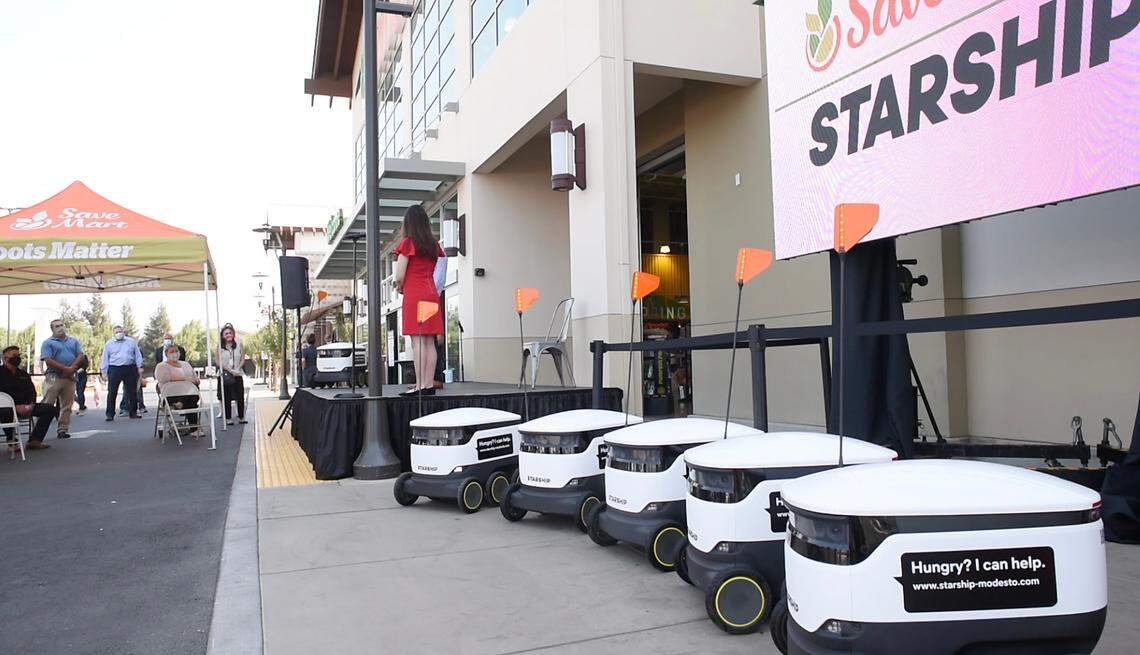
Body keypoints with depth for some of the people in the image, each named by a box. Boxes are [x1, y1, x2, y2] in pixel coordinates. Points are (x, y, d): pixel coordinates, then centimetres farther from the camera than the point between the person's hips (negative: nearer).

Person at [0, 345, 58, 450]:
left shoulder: (23, 374, 17)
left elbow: (32, 391, 15)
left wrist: (31, 405, -7)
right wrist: (16, 407, -24)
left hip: (23, 406, 6)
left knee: (50, 409, -10)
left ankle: (34, 440, -12)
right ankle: (12, 441, -19)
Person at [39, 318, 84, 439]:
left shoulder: (74, 341, 16)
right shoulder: (48, 343, 1)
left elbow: (80, 355, 6)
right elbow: (48, 360, -11)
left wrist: (72, 368, -12)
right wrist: (65, 368, -16)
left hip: (70, 378, 4)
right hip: (53, 377, -4)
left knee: (66, 406, 6)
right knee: (47, 405, -7)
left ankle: (62, 430, 11)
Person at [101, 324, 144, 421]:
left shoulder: (131, 342, 12)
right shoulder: (109, 344, 9)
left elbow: (137, 355, 11)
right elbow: (105, 359, 8)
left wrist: (140, 367, 3)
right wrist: (104, 371, 2)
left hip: (130, 369, 1)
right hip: (114, 369, -1)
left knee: (132, 392, 5)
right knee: (112, 393, -4)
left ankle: (133, 412, 14)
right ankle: (110, 414, 1)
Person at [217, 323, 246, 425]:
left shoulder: (238, 344, 4)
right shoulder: (220, 346, -1)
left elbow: (243, 358, 6)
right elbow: (218, 362, -3)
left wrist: (238, 368, -9)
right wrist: (229, 370, -13)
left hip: (238, 374, 2)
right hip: (225, 375, -2)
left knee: (240, 397, 1)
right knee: (226, 397, 0)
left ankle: (241, 417, 10)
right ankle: (228, 418, 7)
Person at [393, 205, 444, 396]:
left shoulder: (408, 243, -5)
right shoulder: (434, 244, 12)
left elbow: (400, 276, -9)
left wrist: (399, 287, 12)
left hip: (414, 294, -6)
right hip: (431, 292, 6)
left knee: (417, 342, -8)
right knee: (429, 342, 5)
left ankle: (420, 386, -10)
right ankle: (429, 384, 5)